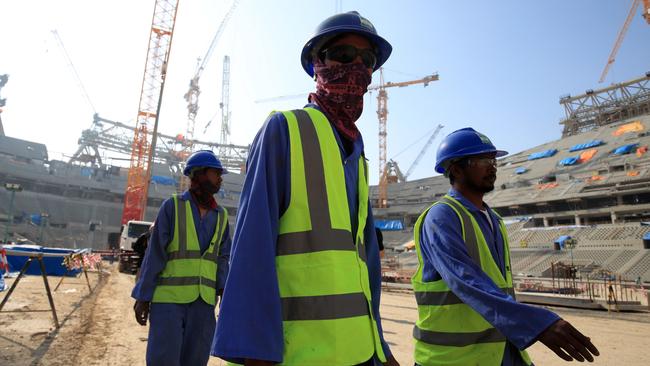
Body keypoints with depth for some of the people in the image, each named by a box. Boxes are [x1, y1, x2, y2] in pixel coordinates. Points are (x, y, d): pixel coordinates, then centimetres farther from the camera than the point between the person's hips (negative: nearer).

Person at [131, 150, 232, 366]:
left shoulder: (221, 216, 10)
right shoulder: (172, 206, -2)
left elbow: (222, 258, 7)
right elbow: (154, 253, -4)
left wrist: (224, 290, -8)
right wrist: (142, 296, -5)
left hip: (202, 301, 4)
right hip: (168, 297, -4)